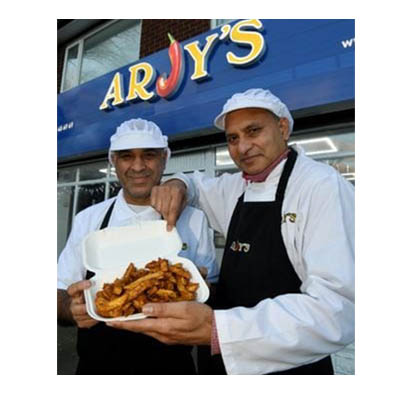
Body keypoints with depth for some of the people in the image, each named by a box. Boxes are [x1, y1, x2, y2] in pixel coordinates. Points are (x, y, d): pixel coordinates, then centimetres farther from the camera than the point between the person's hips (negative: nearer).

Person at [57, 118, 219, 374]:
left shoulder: (194, 220, -9)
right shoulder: (87, 220, -4)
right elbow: (62, 293, 0)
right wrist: (72, 309, -22)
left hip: (170, 366, -1)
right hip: (97, 365, 2)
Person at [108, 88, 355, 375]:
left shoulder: (323, 187, -20)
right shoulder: (236, 188, 2)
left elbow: (338, 310, -29)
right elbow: (198, 184, 21)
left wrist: (214, 330, -41)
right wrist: (177, 184, -3)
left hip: (293, 366, -6)